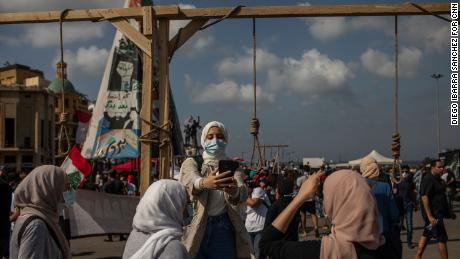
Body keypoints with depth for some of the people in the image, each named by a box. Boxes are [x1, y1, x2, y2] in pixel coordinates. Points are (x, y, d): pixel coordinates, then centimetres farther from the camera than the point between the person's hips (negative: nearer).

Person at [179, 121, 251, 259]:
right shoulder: (192, 163, 2)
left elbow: (243, 192, -15)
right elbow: (190, 181, -22)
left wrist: (234, 191, -40)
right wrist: (204, 183, -46)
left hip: (223, 228, 1)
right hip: (195, 227, -1)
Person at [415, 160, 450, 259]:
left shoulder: (437, 178, 12)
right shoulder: (428, 179, -19)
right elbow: (424, 197, -24)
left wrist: (448, 212, 23)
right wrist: (430, 216, -28)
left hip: (437, 212, 10)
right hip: (433, 214, -10)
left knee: (427, 235, 14)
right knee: (442, 238, -4)